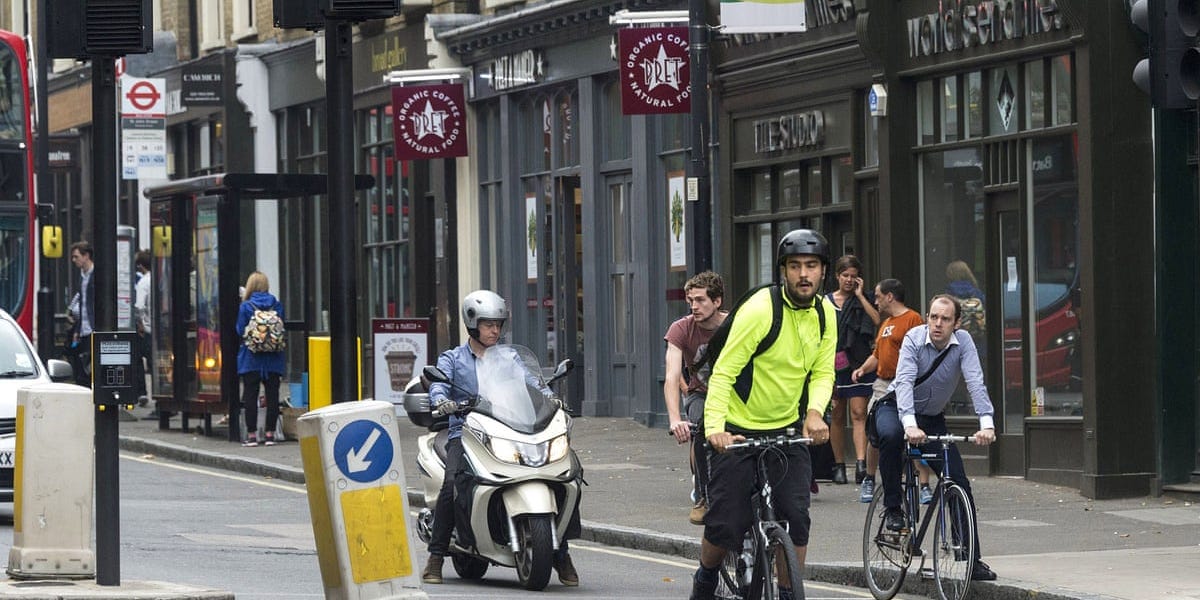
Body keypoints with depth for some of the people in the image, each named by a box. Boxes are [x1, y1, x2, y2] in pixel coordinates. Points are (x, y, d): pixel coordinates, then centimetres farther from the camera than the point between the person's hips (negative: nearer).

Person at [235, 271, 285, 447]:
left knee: (250, 395, 3)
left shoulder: (246, 306, -8)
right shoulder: (277, 305, -1)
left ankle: (251, 434, 2)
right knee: (272, 395, 7)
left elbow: (240, 331, -5)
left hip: (251, 358, -2)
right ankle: (269, 433, 6)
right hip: (273, 359, 2)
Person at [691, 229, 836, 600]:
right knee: (725, 525, -4)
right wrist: (714, 426, -34)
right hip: (738, 430, -4)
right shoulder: (759, 310, -20)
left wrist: (814, 412, -18)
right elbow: (723, 373, -21)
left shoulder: (824, 314, -1)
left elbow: (823, 372, 3)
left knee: (797, 517, -10)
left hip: (787, 430, 4)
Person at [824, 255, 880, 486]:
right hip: (832, 364, 2)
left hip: (858, 363, -2)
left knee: (859, 413, -12)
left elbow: (877, 321, -11)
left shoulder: (864, 300, 7)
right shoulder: (825, 302, 11)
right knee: (837, 416, 5)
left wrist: (860, 295, -7)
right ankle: (838, 465, 13)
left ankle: (861, 463, -21)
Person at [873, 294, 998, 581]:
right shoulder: (914, 339, -21)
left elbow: (975, 382, -26)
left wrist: (987, 423, -42)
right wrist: (910, 425, -49)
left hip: (934, 418, 3)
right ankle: (892, 509, -21)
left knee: (960, 483, -7)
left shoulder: (963, 342, -15)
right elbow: (905, 381, -33)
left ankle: (972, 559, -1)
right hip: (896, 407, -3)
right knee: (891, 436, -39)